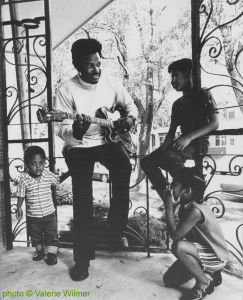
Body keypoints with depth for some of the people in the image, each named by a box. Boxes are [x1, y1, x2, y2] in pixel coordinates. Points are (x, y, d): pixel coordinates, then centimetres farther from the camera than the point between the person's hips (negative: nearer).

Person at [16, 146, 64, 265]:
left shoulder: (49, 175, -11)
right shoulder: (24, 180, -16)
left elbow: (58, 180, 8)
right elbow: (21, 195, -5)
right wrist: (19, 208, -11)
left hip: (49, 213, 0)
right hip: (32, 216, 0)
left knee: (51, 235, 9)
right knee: (35, 236, 20)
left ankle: (52, 253, 29)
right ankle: (39, 251, 46)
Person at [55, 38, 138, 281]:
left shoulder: (110, 82, 1)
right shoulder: (66, 90, -11)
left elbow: (130, 105, 14)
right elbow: (61, 130, -15)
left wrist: (129, 119, -7)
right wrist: (76, 131, -37)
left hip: (108, 140, 3)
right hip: (79, 147, -3)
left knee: (124, 168, -24)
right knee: (82, 197, -14)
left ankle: (117, 228, 3)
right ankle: (83, 257, 5)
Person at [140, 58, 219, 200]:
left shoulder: (204, 94, 0)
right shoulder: (177, 104, 19)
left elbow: (214, 123, -13)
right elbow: (172, 131, 14)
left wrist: (189, 137, -27)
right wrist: (162, 149, -6)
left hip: (199, 143, -7)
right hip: (182, 144, 7)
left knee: (168, 156, -35)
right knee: (146, 161, -6)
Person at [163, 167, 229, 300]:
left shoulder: (195, 210, -33)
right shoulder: (186, 205, -8)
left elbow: (175, 235, -33)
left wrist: (169, 208, -29)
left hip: (215, 257, -8)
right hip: (202, 251, 8)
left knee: (178, 247, -36)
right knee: (169, 281, 8)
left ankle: (205, 282, -8)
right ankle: (209, 273, 20)